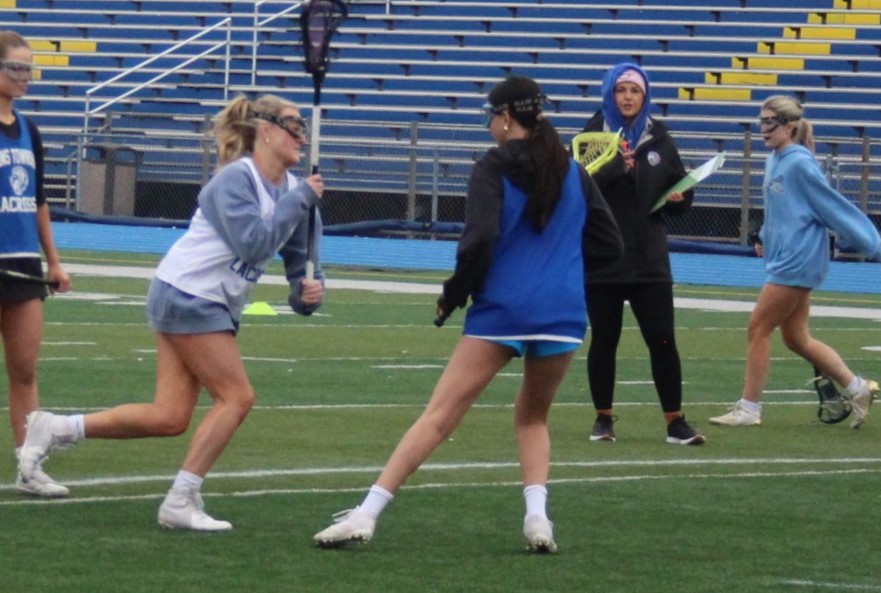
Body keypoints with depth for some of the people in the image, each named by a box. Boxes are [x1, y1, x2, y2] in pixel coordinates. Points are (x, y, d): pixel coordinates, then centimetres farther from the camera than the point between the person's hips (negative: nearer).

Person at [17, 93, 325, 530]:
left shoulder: (290, 189, 9)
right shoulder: (235, 178, -16)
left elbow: (297, 256, 13)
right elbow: (254, 244, -27)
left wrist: (308, 288, -8)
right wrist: (300, 200, -21)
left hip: (212, 305, 9)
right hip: (188, 295, -9)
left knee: (169, 418, 3)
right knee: (236, 396, -10)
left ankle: (55, 430, 11)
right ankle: (181, 501, -5)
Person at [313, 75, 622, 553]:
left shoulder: (493, 169, -4)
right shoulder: (573, 172, 10)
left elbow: (479, 241, -16)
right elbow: (608, 244, 13)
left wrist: (453, 296, -3)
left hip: (500, 312, -4)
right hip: (563, 315, 4)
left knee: (438, 415, -3)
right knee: (533, 417, 24)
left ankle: (366, 515, -7)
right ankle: (537, 517, 3)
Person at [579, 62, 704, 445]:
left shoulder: (659, 140, 9)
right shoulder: (592, 137, -1)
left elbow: (678, 196, 17)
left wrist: (679, 197, -6)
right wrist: (614, 166, -25)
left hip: (648, 259, 2)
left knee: (662, 340, -2)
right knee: (604, 339, 5)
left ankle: (675, 422, 3)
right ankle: (603, 418, 18)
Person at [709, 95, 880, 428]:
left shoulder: (800, 164, -15)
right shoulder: (774, 162, 10)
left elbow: (836, 208, -14)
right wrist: (765, 238, 14)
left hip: (797, 262, -9)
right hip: (785, 259, 9)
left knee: (758, 329, -4)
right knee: (796, 338, 13)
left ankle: (749, 409, 4)